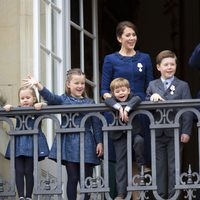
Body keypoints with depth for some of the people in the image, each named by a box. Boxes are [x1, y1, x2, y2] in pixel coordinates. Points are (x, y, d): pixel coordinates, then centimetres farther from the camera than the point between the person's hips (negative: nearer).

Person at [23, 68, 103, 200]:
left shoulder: (90, 102, 8)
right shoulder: (63, 100, 5)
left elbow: (96, 124, 7)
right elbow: (50, 97, -14)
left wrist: (99, 142, 0)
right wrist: (38, 85, -30)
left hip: (86, 143, 1)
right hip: (69, 143, -1)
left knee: (86, 178, 4)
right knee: (73, 178, 0)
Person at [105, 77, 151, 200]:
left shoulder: (132, 98, -2)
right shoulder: (113, 100, 1)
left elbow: (137, 99, -25)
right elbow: (107, 100, -22)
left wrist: (127, 109, -38)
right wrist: (119, 107, -39)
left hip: (134, 132, -1)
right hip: (120, 135, 1)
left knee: (139, 140, -34)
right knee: (121, 162, 0)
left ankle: (141, 164, -9)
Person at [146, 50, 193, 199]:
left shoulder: (183, 86, 5)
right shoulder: (152, 85, 12)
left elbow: (187, 110, -1)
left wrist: (186, 132, -9)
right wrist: (152, 97, -18)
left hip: (175, 133, -2)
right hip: (157, 133, 2)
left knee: (174, 166, 0)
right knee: (160, 166, 7)